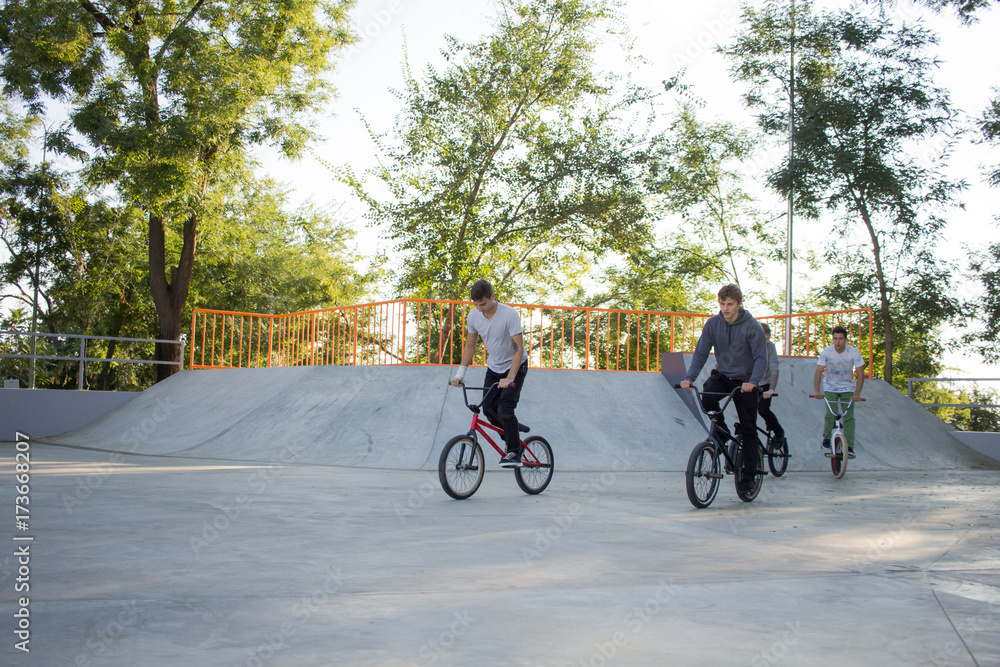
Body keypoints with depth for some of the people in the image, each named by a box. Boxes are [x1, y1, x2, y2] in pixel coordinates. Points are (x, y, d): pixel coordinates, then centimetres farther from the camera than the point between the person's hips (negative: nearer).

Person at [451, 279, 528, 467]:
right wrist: (460, 373, -5)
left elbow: (520, 348, -25)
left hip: (515, 366, -6)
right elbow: (470, 346, 3)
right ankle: (512, 434, 24)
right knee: (488, 409, -3)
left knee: (505, 411, -18)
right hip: (494, 367, 6)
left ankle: (514, 453, -6)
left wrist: (510, 378, -33)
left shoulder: (509, 314, -27)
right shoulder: (473, 316, -11)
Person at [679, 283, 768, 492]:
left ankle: (749, 475, 9)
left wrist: (753, 381, -36)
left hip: (745, 381, -2)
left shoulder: (752, 326, -15)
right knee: (707, 398, -30)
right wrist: (689, 377, -21)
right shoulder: (712, 324, -6)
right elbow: (701, 353, -6)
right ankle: (721, 429, -1)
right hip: (722, 375, 2)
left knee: (748, 429, -1)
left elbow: (761, 357, -19)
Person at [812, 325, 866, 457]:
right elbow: (818, 372, -20)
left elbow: (860, 374, -16)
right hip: (830, 388, 0)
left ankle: (849, 447, -6)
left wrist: (857, 394, -26)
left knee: (849, 417, -9)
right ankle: (826, 439, 11)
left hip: (848, 389, 1)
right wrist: (817, 391, -33)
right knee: (830, 414, -14)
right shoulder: (826, 352, -17)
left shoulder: (854, 353, -16)